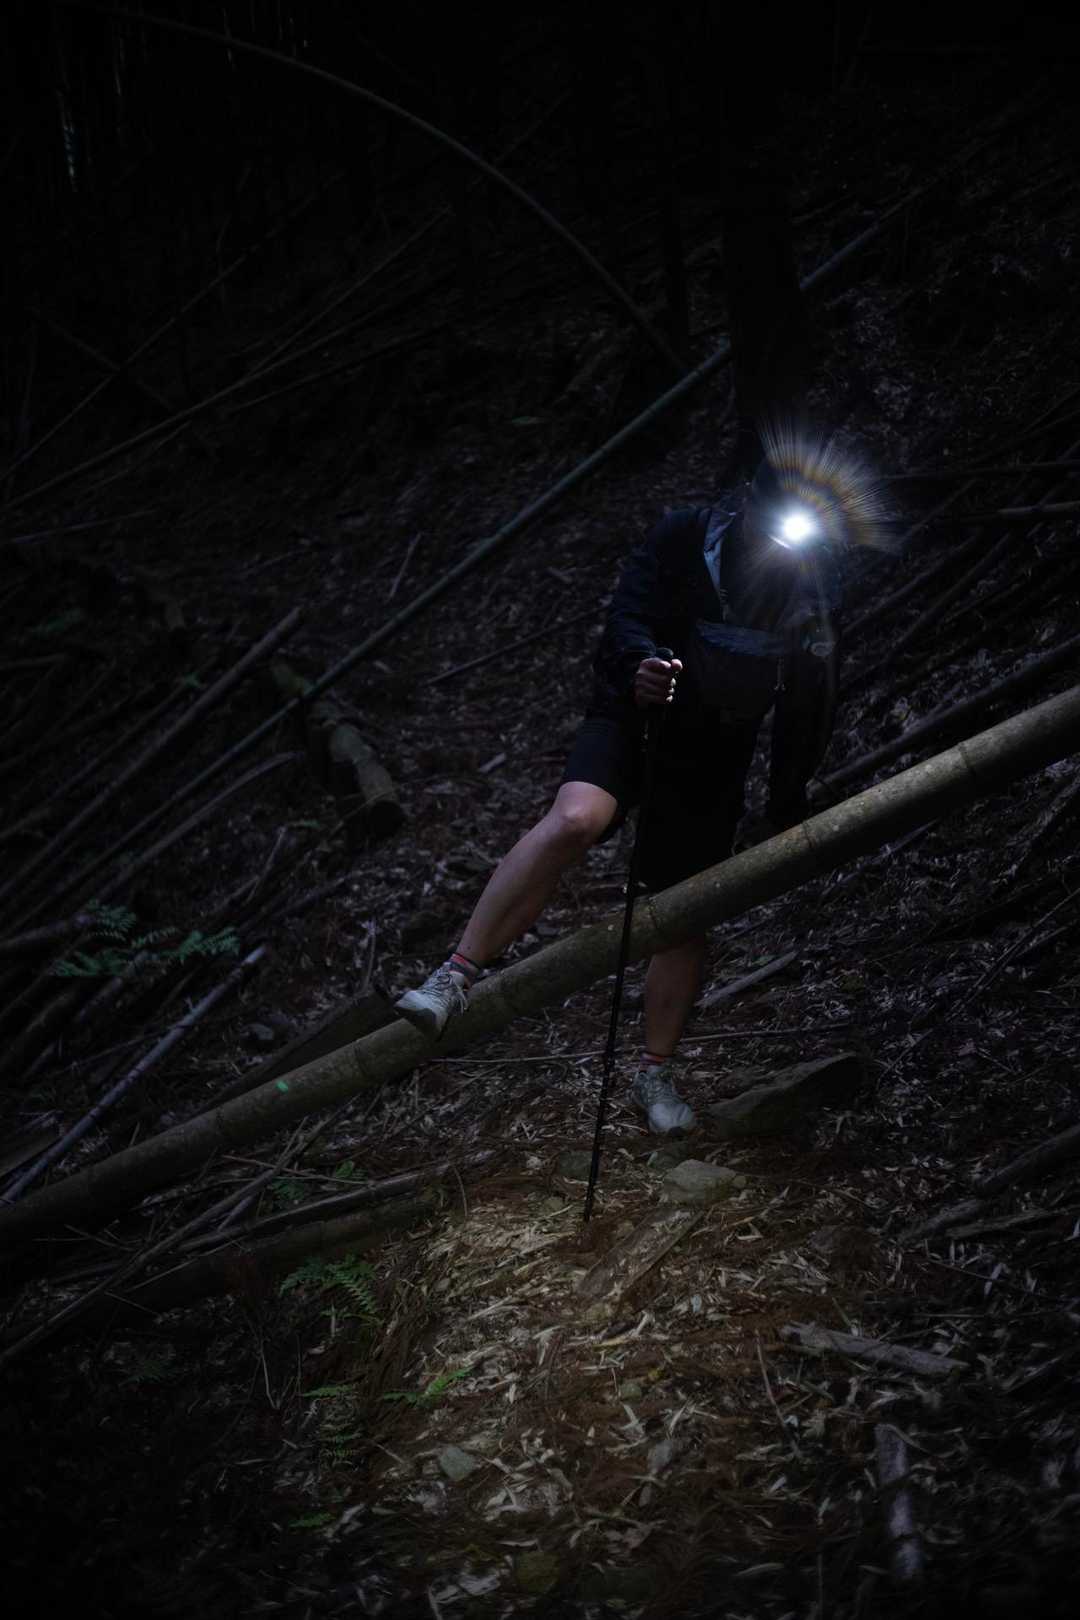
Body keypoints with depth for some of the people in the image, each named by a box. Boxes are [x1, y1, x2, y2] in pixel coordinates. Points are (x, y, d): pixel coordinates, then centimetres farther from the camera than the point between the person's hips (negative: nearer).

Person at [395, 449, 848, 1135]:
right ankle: (457, 976, -28)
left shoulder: (816, 596, -4)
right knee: (574, 820, -34)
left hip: (714, 758, 3)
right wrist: (639, 664, -43)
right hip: (633, 717, -3)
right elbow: (629, 615, -19)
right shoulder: (684, 538, -14)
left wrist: (788, 809, 9)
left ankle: (656, 1072, 24)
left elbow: (807, 716, 5)